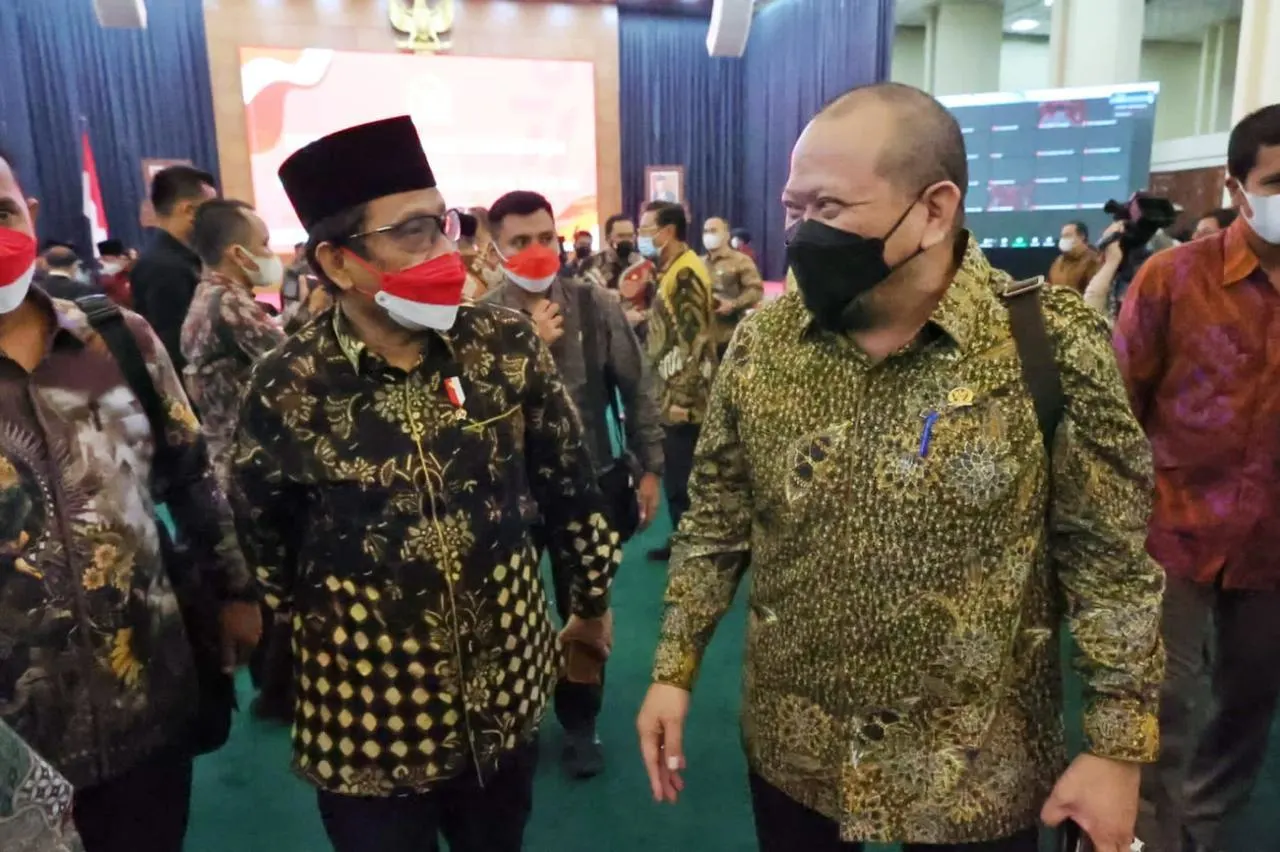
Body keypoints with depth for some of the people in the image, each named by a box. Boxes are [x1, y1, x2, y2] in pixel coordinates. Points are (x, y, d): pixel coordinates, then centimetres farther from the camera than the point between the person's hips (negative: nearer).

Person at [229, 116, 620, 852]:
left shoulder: (509, 344, -10)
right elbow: (264, 548, 2)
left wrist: (593, 600, 10)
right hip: (368, 714, -2)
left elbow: (569, 483, 1)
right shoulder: (286, 390, -14)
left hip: (508, 692, 2)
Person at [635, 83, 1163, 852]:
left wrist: (1119, 749, -8)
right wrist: (674, 670, 1)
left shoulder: (1054, 346, -14)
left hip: (980, 771, -2)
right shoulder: (761, 343, -6)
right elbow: (717, 520, 1)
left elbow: (1111, 557, -9)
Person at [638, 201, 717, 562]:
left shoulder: (686, 272, -15)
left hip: (683, 399, -10)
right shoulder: (672, 269, 15)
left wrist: (682, 398, -21)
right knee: (676, 478, 17)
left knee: (682, 482, -1)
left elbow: (695, 341, -21)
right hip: (672, 393, 10)